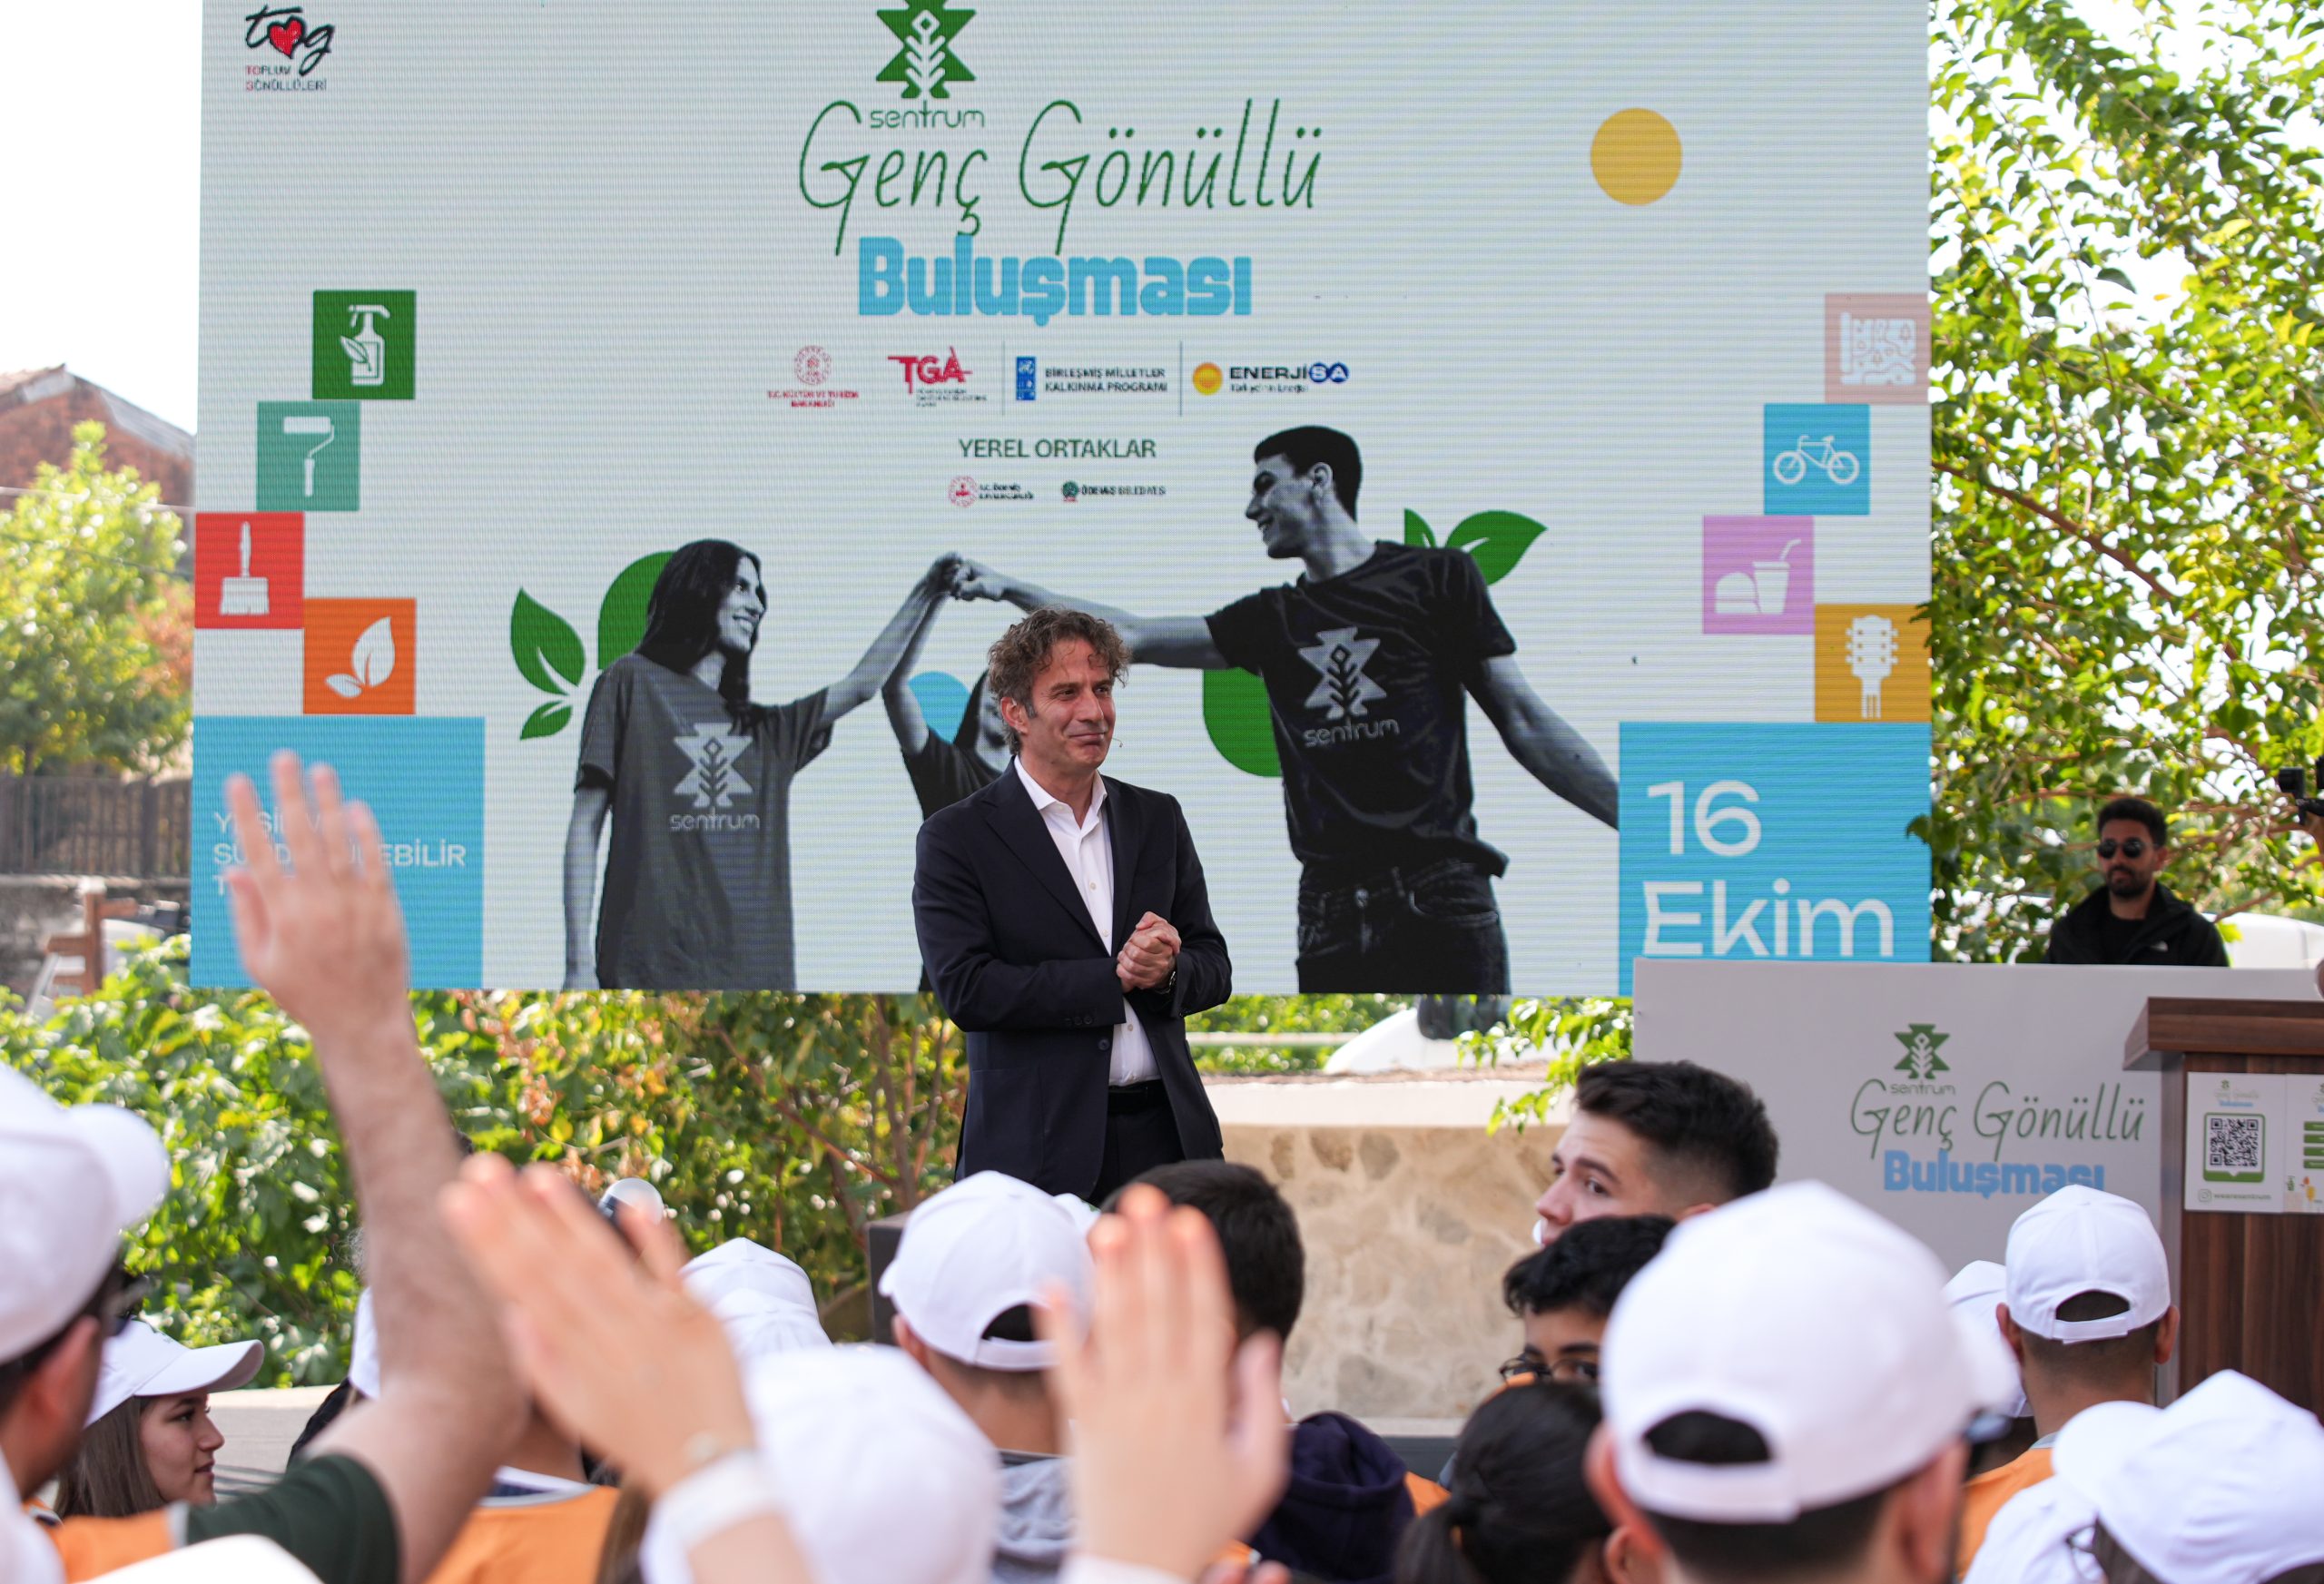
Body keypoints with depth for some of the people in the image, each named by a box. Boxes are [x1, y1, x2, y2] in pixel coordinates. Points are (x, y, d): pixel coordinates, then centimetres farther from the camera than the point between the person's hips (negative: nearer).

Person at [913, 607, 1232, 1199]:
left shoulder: (1158, 819, 14)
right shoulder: (956, 838, -1)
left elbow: (1214, 968, 15)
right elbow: (966, 990, -12)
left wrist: (1169, 970, -9)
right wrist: (1115, 978, -13)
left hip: (1164, 1135, 4)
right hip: (1037, 1150, -4)